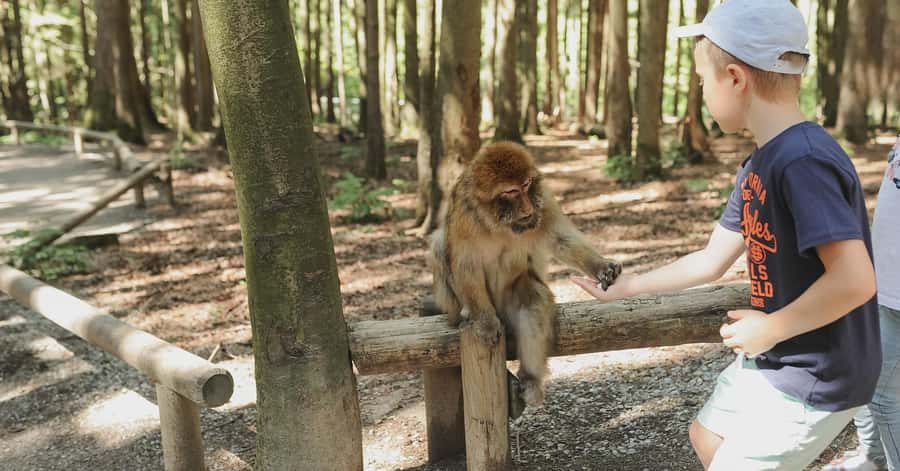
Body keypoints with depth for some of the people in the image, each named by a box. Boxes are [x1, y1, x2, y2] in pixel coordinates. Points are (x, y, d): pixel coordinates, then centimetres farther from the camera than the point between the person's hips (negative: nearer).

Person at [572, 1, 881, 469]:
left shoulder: (804, 161, -27)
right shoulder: (758, 165, 3)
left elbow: (855, 280, -33)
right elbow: (711, 260, 11)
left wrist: (770, 328, -21)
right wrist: (629, 286, 15)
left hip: (814, 380, -9)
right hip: (771, 362, 9)